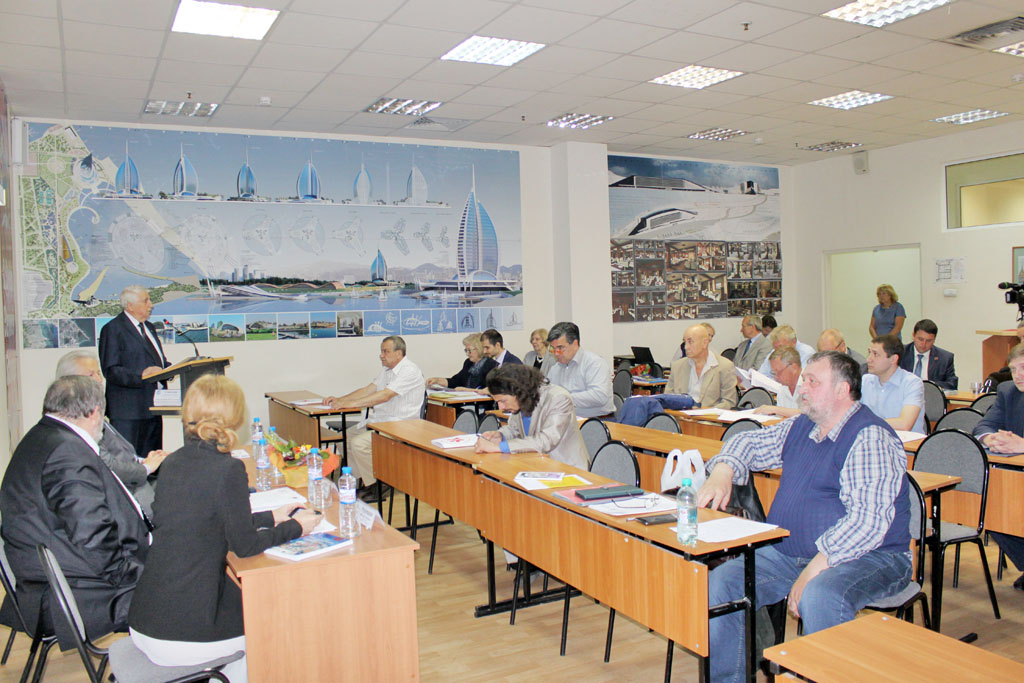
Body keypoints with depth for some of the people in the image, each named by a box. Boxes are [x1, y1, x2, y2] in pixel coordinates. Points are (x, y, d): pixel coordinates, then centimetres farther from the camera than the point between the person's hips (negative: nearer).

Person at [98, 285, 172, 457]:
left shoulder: (149, 327, 19)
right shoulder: (112, 329, -6)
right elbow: (111, 371, -14)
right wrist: (141, 375, -27)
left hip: (152, 407, 8)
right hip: (128, 411, -8)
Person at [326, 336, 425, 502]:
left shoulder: (410, 371, -17)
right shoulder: (387, 370, 16)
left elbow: (385, 396, -26)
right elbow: (369, 389, 13)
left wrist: (350, 403, -27)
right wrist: (340, 399, 1)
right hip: (377, 420, 10)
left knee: (358, 443, -24)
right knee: (346, 437, 2)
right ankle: (365, 482, 9)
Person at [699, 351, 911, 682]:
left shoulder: (871, 439, -14)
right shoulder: (800, 428, 12)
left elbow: (868, 520, -23)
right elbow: (748, 442, 24)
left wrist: (814, 569, -27)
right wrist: (722, 473, 2)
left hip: (865, 557, -7)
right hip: (788, 553, 7)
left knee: (820, 596, -38)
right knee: (722, 582, -11)